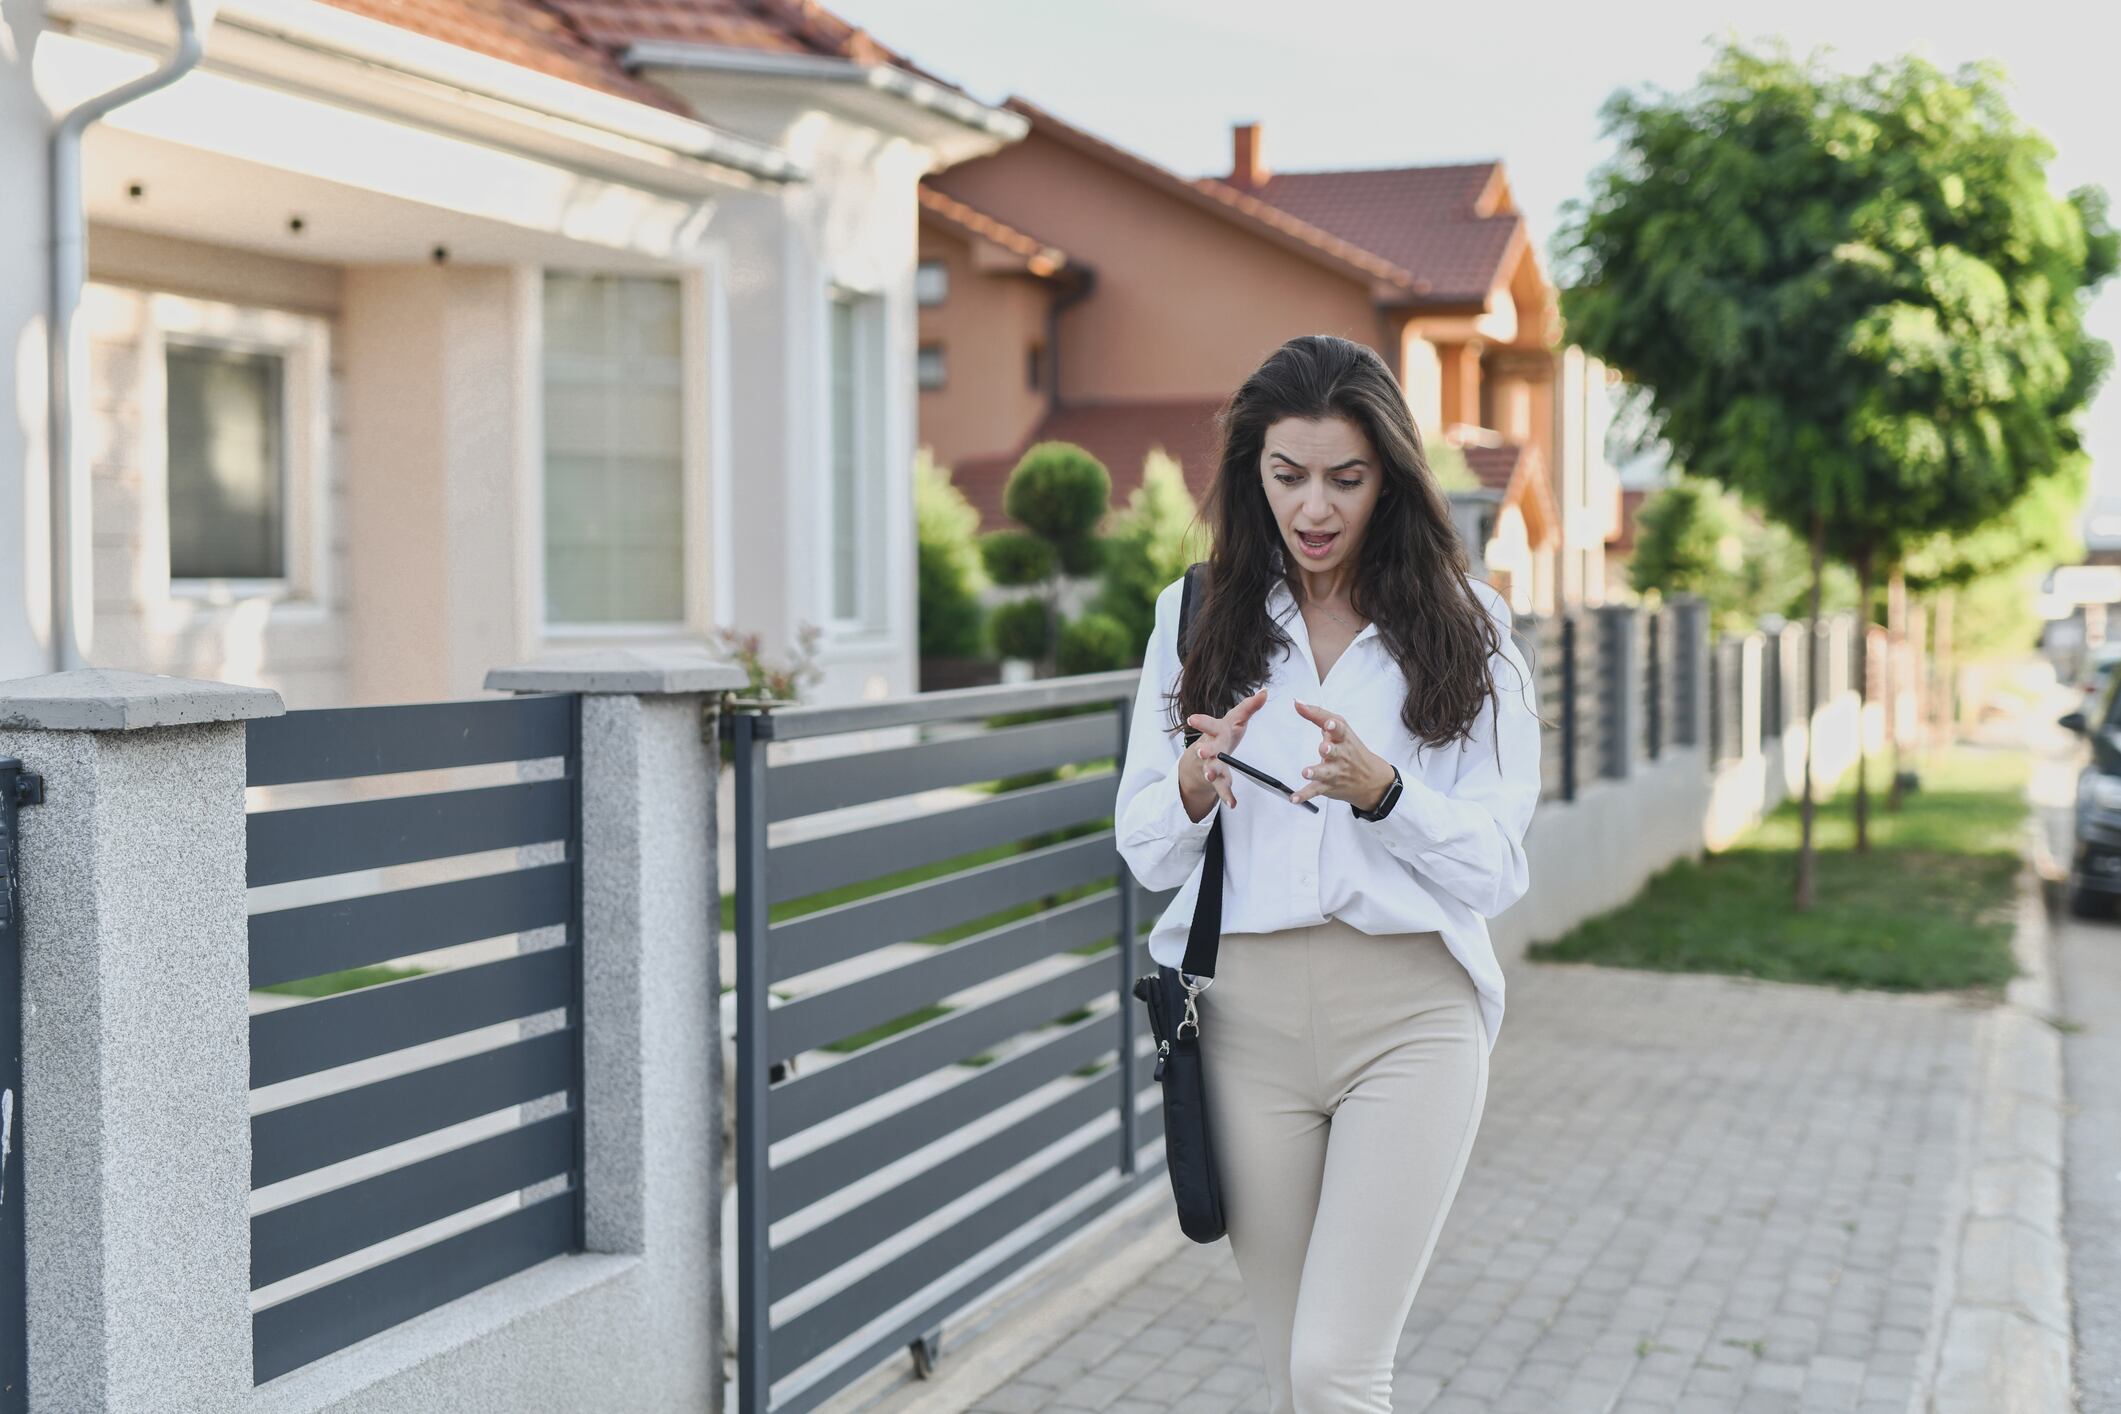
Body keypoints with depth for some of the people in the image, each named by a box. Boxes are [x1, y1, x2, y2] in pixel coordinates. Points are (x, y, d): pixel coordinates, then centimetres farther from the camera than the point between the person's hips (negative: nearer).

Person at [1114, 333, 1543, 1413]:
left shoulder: (1464, 630, 2)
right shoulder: (1198, 618, 8)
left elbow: (1498, 867, -2)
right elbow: (1144, 854, 8)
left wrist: (1382, 791, -19)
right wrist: (1193, 787, -14)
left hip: (1409, 1013, -2)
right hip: (1246, 1012, 3)